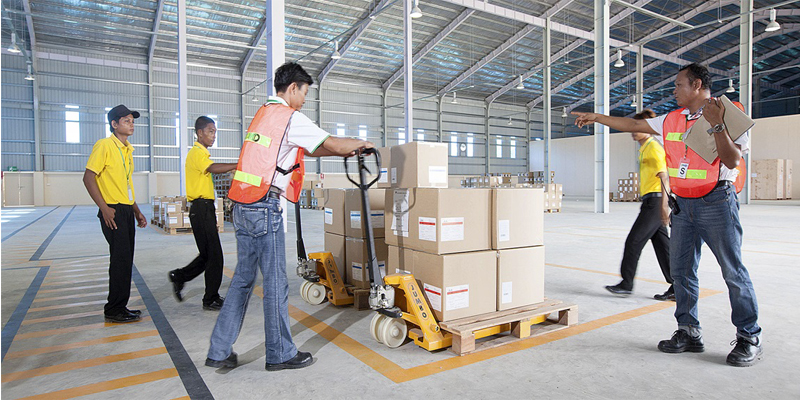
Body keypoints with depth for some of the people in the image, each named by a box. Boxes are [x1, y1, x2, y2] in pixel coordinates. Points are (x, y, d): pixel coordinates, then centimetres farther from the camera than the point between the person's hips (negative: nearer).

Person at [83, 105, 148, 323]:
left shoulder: (128, 149, 17)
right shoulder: (104, 145, -8)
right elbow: (88, 178, -13)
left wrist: (137, 212, 19)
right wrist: (104, 208, -19)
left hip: (127, 211, 8)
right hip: (114, 212, -8)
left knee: (125, 261, 11)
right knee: (121, 260, -7)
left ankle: (119, 307, 20)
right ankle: (114, 311, 4)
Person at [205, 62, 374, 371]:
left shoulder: (263, 114, 22)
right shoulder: (290, 118, -8)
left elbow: (308, 150, 26)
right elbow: (332, 144, -3)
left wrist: (345, 151, 27)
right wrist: (361, 144, 15)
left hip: (243, 207, 9)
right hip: (264, 208, -9)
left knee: (243, 279, 14)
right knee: (276, 282, 1)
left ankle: (219, 352, 20)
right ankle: (280, 354, 15)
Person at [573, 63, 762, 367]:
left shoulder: (728, 116, -7)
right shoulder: (672, 120, 11)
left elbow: (732, 161, -16)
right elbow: (634, 125, 17)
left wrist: (717, 125, -23)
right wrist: (596, 118, 17)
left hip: (716, 202, -6)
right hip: (684, 204, 6)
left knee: (733, 271, -2)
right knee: (681, 269, 7)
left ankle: (750, 339, 13)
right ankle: (689, 332, 18)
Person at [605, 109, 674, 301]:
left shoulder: (654, 147, -10)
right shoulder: (645, 149, 19)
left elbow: (664, 177, -17)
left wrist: (664, 205, -24)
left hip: (655, 200, -10)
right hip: (650, 202, 10)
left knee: (633, 242, -4)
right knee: (662, 245, 9)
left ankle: (626, 284, 5)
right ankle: (677, 288, 13)